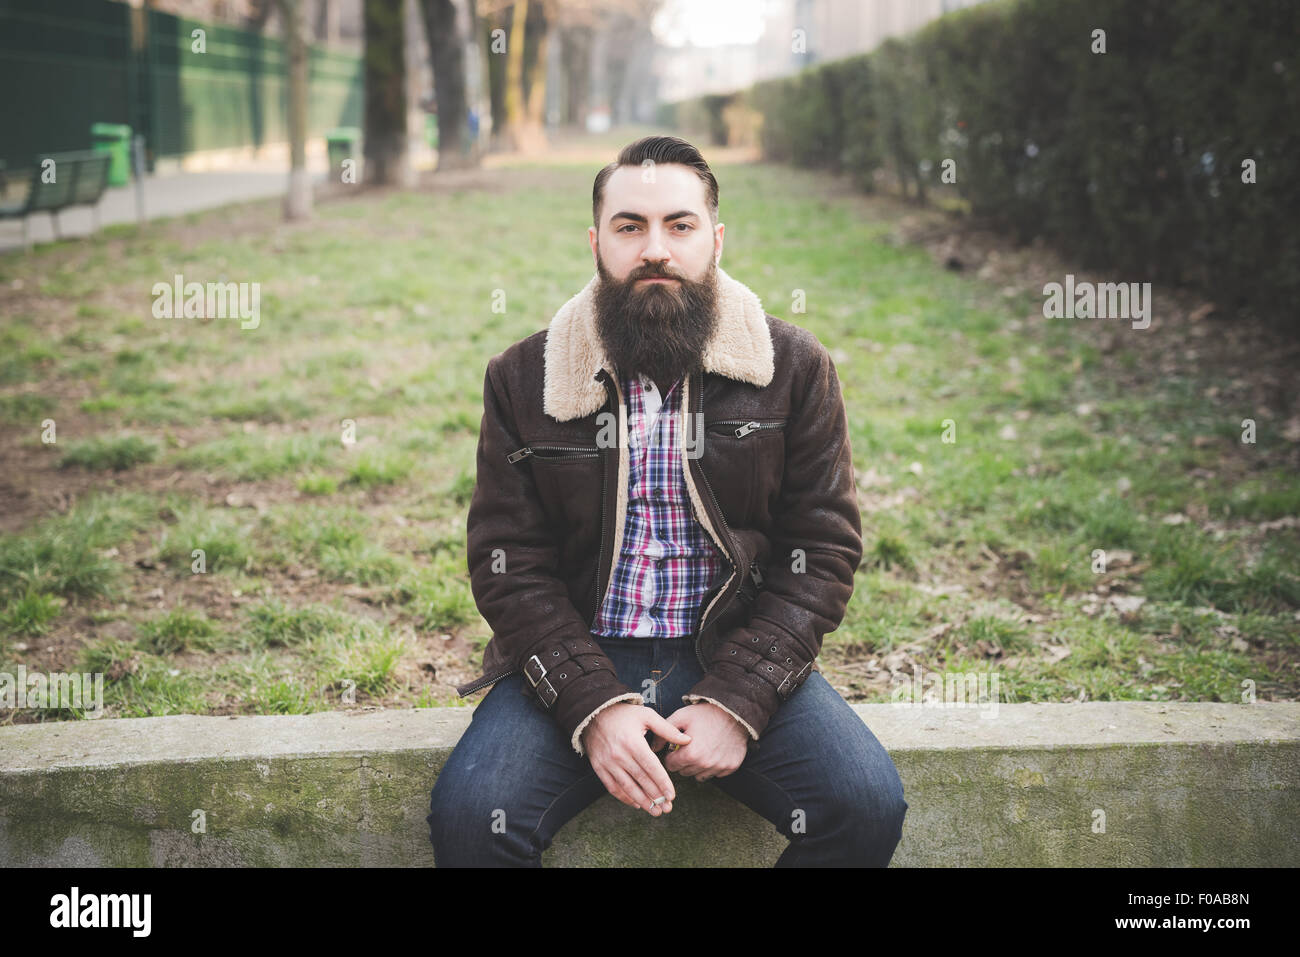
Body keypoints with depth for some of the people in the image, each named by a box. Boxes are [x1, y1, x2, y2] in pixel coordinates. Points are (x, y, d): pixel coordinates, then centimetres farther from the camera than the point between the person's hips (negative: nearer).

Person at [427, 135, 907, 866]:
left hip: (739, 658, 1)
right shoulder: (524, 379, 2)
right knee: (469, 814, -25)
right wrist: (593, 707, -15)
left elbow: (825, 547, -1)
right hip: (579, 661, 0)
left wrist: (735, 702, -13)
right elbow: (508, 564, -1)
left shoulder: (795, 368, 2)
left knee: (868, 804, -21)